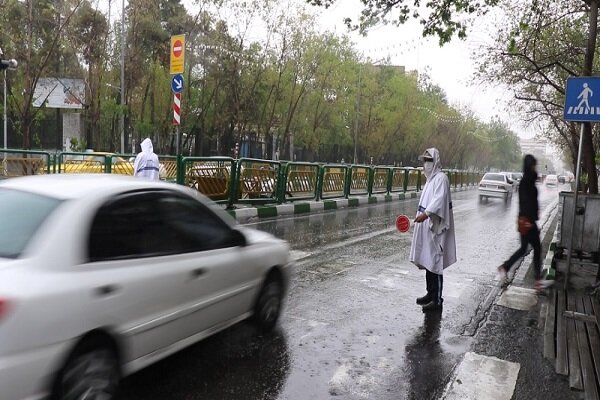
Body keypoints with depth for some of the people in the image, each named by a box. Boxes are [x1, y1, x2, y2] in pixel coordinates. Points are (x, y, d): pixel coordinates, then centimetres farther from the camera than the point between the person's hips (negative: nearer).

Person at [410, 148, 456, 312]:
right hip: (427, 227, 10)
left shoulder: (441, 178, -11)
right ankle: (431, 294, 24)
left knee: (435, 263, -5)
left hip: (435, 228, -10)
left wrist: (426, 213, -36)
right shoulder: (431, 178, 17)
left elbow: (440, 199, -25)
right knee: (427, 261, 14)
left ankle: (437, 300, 2)